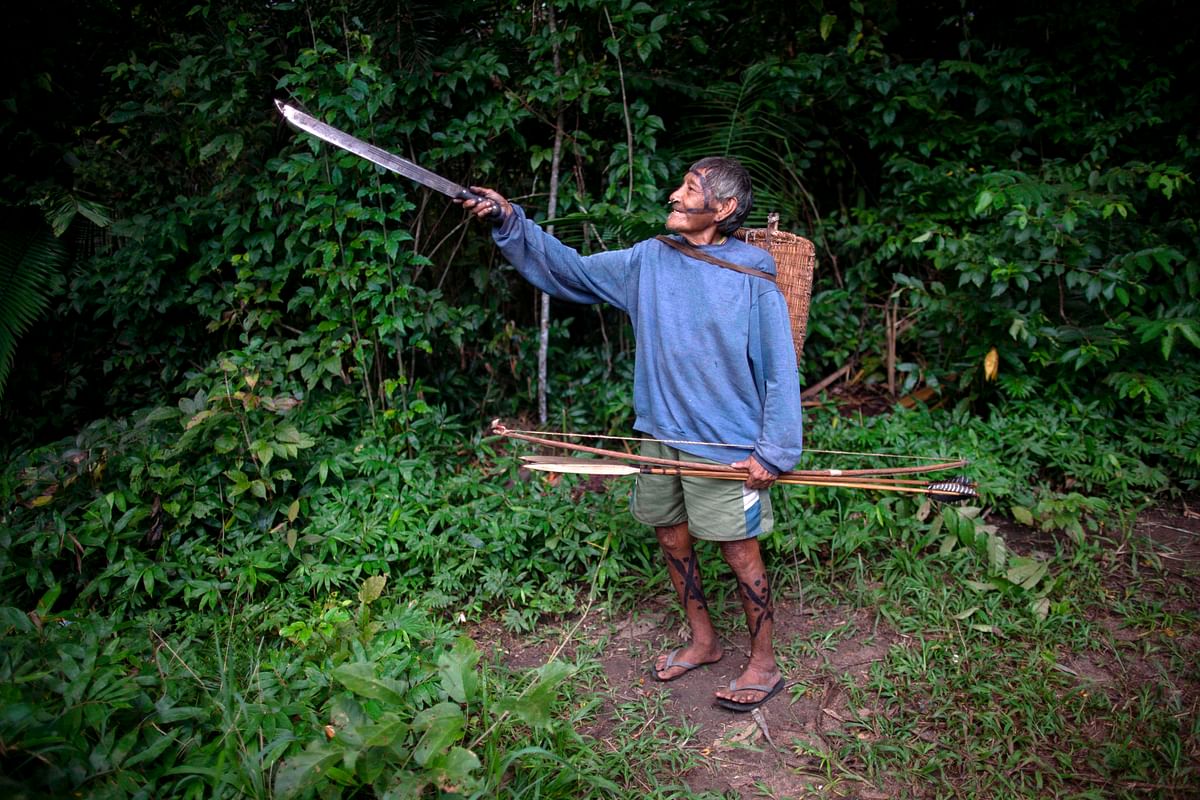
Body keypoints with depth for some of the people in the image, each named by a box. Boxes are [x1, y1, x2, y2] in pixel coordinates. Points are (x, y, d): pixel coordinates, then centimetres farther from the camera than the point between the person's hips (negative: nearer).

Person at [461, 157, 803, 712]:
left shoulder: (753, 277, -12)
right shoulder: (650, 260, 3)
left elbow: (779, 371, -10)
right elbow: (572, 272, 7)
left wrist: (774, 452, -13)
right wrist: (510, 222, -2)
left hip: (726, 447, -6)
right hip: (661, 435, 6)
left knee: (740, 553, 4)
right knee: (672, 541, 17)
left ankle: (764, 666, 24)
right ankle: (703, 641, 38)